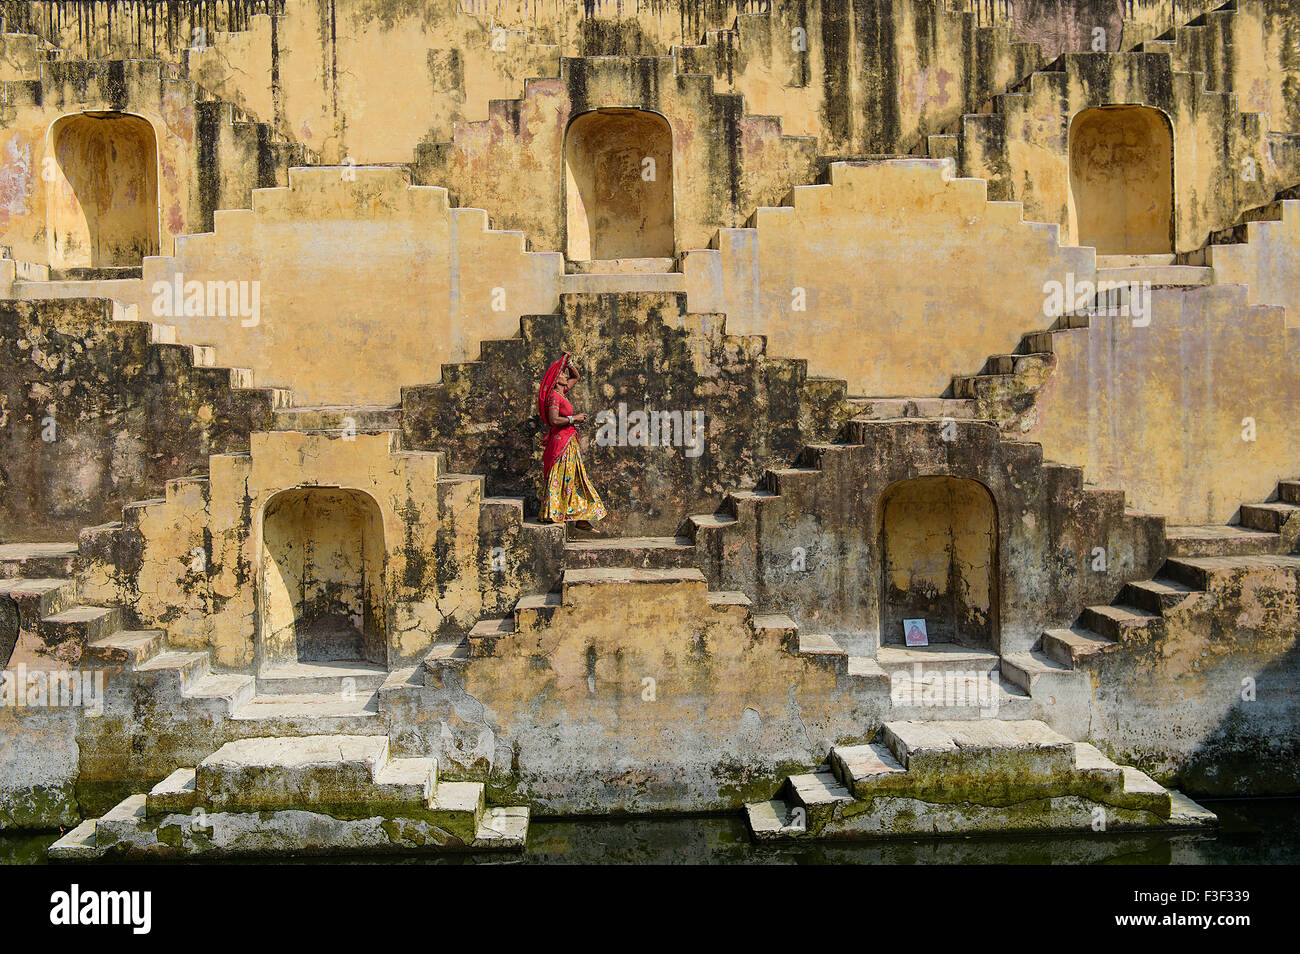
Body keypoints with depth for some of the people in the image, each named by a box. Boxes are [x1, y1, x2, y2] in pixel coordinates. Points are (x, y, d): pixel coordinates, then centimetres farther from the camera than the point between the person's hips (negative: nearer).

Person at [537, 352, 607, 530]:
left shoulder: (561, 392, 13)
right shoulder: (554, 396, -13)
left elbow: (576, 377, 28)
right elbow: (553, 420, -24)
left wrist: (569, 362, 14)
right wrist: (574, 418, -14)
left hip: (568, 441, 10)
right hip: (561, 441, -10)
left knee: (574, 479, 9)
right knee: (559, 477, -7)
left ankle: (580, 518, 12)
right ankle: (551, 514, -2)